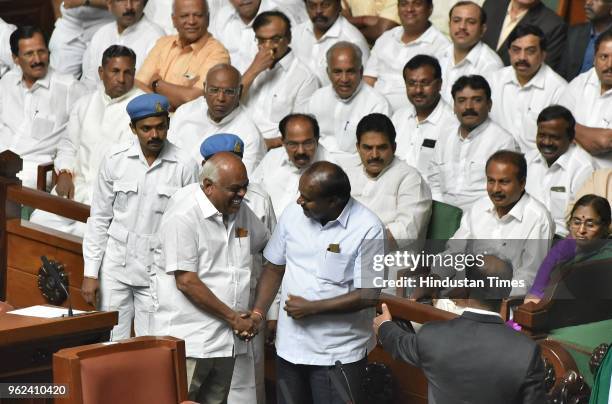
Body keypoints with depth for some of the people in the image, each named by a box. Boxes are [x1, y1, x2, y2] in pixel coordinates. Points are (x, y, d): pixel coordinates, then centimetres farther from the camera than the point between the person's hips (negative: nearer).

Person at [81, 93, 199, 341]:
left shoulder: (185, 167, -6)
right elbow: (99, 219, 4)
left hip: (158, 271, -1)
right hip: (116, 267, 1)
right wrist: (90, 273, 2)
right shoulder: (115, 160, -1)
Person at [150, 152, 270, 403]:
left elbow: (267, 243, 24)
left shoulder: (240, 210, 8)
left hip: (226, 340, 7)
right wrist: (233, 317, -12)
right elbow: (186, 282, -18)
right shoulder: (183, 216, -15)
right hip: (189, 340, -7)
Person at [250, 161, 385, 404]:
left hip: (338, 353, -5)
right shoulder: (292, 214, 0)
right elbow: (274, 269, 10)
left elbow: (368, 294, -17)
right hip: (290, 345, 5)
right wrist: (257, 313, -4)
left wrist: (311, 308, -16)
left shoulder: (368, 229, -16)